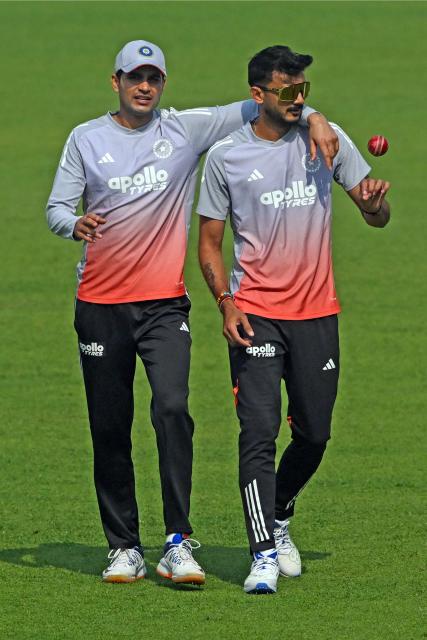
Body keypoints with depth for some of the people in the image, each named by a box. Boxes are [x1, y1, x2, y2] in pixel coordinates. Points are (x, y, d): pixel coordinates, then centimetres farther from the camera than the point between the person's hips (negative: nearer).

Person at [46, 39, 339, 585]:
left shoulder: (187, 130, 5)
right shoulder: (86, 139, 6)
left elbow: (257, 109, 4)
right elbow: (56, 208, 5)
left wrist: (312, 117, -14)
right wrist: (75, 224, -18)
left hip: (165, 303, -1)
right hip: (100, 305, 1)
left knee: (173, 409, -20)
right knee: (109, 430, 4)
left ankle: (178, 543, -18)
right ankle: (124, 549, 14)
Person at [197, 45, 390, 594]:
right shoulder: (225, 156, -2)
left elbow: (376, 217, 6)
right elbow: (210, 242, 5)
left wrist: (374, 203, -19)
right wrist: (226, 302, -11)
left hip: (316, 312, 3)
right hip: (255, 315, -3)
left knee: (314, 434, 8)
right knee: (259, 433, -14)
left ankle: (278, 519, 35)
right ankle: (264, 555, -16)